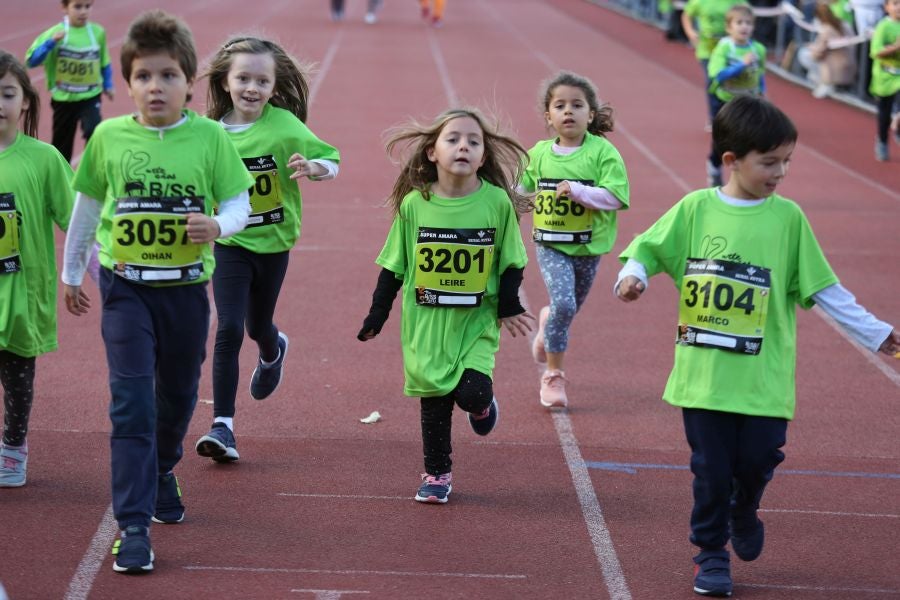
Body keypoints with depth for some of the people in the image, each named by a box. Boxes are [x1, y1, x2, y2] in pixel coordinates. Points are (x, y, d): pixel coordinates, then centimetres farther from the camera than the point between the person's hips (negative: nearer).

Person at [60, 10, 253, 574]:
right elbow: (87, 205, 8)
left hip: (186, 287, 1)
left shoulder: (210, 136, -8)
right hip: (126, 288, -1)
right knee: (132, 403, -9)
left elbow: (239, 203, -5)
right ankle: (133, 527, -9)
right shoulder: (109, 136, -5)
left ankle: (163, 470, 49)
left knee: (179, 393, 19)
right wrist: (72, 273, 16)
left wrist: (218, 226, -27)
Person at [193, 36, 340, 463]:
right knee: (229, 329, -12)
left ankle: (273, 352, 58)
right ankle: (223, 425, -8)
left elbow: (333, 161, -12)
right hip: (229, 242, 1)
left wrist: (314, 167, -32)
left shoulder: (284, 126, -16)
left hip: (273, 242, 0)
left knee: (258, 325, 19)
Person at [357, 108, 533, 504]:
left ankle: (482, 405, 24)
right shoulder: (414, 204, -6)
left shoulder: (498, 202, -8)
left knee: (472, 393, -14)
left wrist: (509, 306, -2)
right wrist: (377, 315, 4)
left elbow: (511, 262, 4)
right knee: (434, 396, 6)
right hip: (426, 320, 1)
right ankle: (437, 475, 22)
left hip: (477, 320, -1)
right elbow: (394, 266, 4)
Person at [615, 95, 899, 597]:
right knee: (711, 468, 4)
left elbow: (823, 288, 5)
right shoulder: (696, 209, -1)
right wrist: (633, 274, -16)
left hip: (763, 378, 0)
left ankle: (744, 512, 34)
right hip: (703, 373, 0)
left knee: (758, 458, 0)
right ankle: (711, 554, 22)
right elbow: (646, 249, 6)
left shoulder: (787, 218, 0)